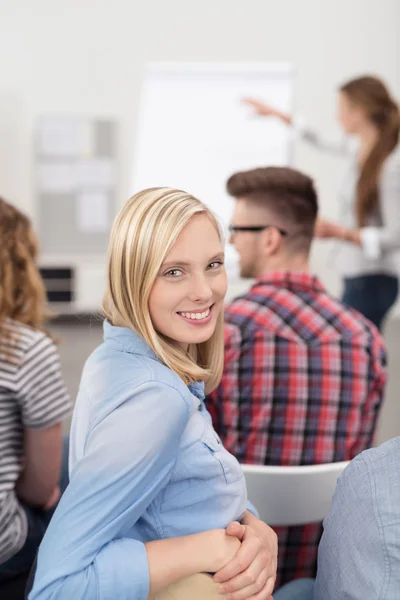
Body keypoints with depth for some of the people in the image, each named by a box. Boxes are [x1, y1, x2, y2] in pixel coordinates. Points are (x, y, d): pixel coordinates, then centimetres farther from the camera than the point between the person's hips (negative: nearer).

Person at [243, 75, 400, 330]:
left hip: (371, 280, -8)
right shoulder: (361, 153, 8)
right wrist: (279, 115, 35)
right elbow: (322, 142, 28)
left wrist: (340, 232, -28)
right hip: (356, 276, 8)